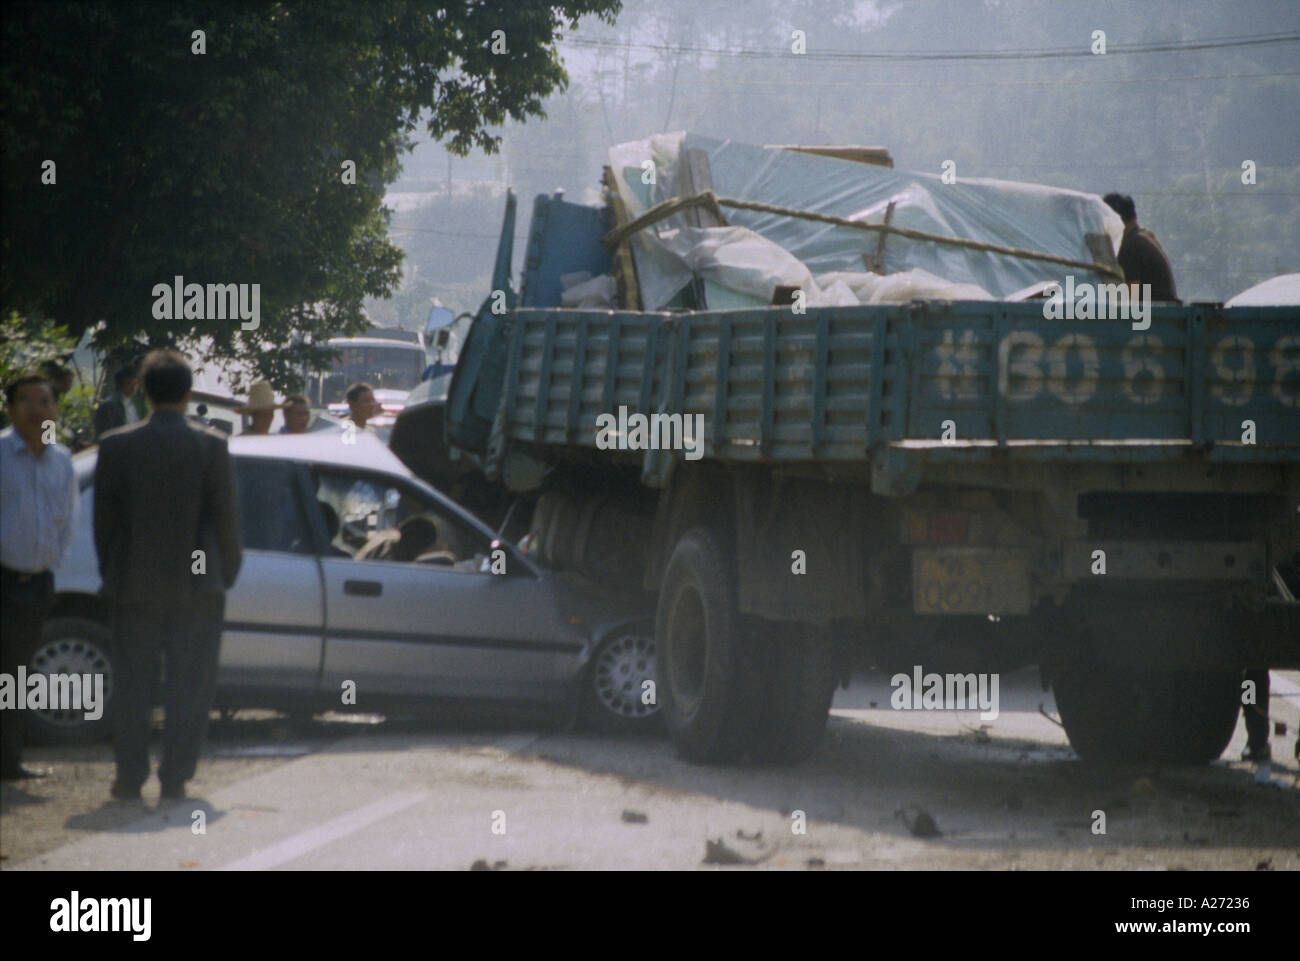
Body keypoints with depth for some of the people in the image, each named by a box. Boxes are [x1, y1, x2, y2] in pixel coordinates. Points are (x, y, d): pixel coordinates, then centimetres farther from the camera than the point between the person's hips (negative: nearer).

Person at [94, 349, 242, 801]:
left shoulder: (116, 445, -3)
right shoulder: (211, 446, -7)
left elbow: (104, 517, 1)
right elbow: (226, 515, -2)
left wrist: (111, 572, 13)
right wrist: (227, 572, 10)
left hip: (134, 584, 1)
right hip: (196, 583, -1)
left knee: (133, 684, 9)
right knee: (189, 686, 5)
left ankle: (130, 776, 8)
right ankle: (175, 776, 3)